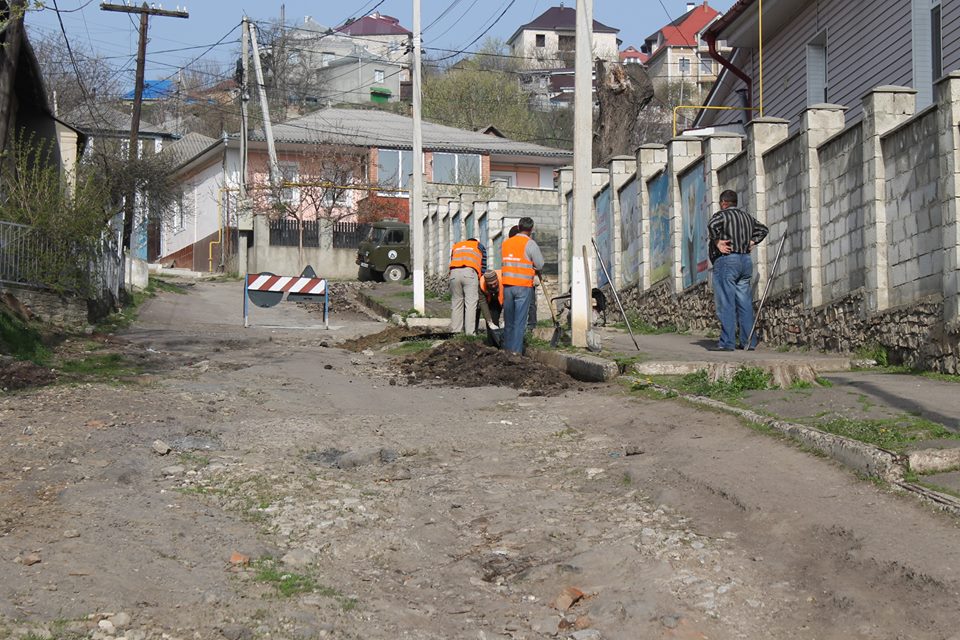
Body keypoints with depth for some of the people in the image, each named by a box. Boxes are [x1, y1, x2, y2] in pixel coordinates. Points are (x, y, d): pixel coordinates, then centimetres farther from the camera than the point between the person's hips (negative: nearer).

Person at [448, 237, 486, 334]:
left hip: (454, 273, 3)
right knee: (471, 304, -4)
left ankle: (455, 332, 5)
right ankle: (470, 333, -11)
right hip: (470, 272, -3)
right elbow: (483, 266, 19)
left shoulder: (456, 246, 35)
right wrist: (480, 282, 25)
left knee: (456, 304, 8)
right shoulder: (479, 246, 28)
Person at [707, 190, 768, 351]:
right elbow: (762, 229, 30)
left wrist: (717, 241, -14)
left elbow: (712, 225, -25)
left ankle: (727, 342, -11)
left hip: (726, 261, -7)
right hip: (746, 261, 7)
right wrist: (752, 242, 18)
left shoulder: (722, 215, -4)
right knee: (745, 303, 9)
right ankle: (748, 342, 8)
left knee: (726, 305, -7)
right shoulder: (747, 216, 18)